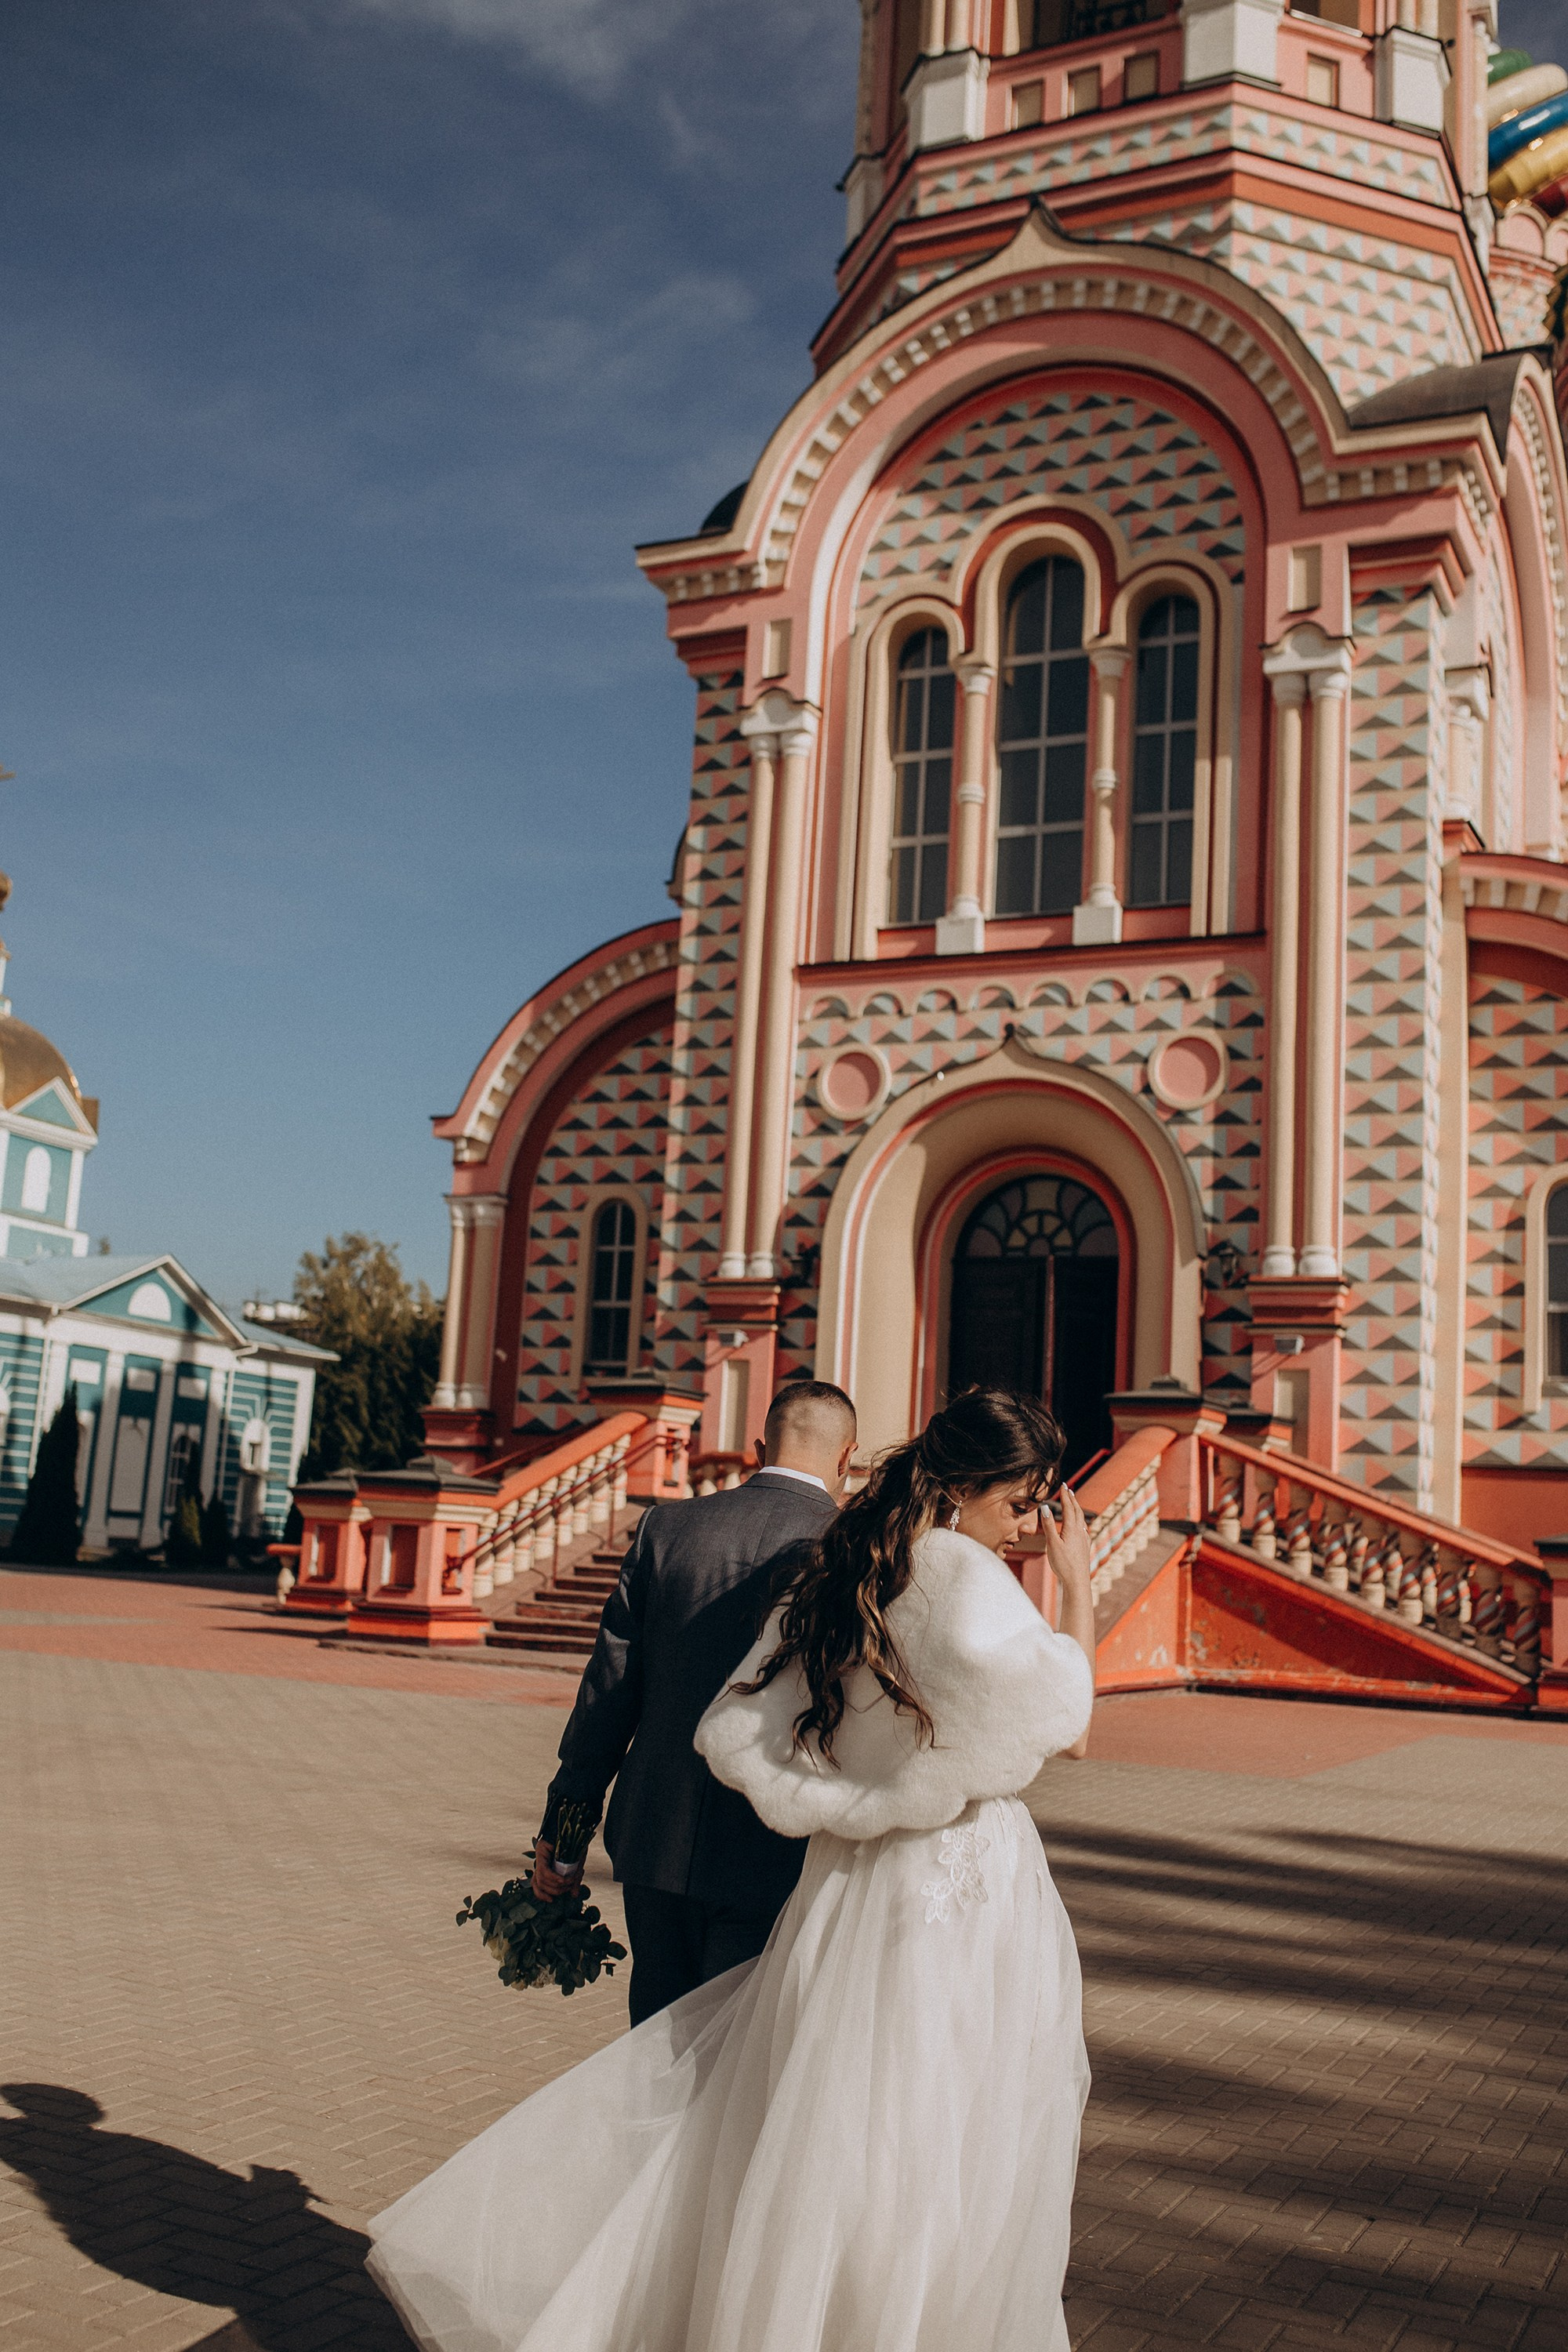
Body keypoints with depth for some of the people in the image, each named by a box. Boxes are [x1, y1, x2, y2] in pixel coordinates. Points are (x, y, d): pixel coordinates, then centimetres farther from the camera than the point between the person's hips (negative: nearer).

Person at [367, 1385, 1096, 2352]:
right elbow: (1062, 1722, -25)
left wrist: (865, 1804, 5)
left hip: (846, 1899, 7)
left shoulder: (833, 1580, 6)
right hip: (962, 1908, -7)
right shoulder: (957, 1573, -16)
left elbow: (730, 1735, 4)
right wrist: (1079, 1586, -14)